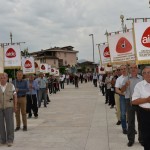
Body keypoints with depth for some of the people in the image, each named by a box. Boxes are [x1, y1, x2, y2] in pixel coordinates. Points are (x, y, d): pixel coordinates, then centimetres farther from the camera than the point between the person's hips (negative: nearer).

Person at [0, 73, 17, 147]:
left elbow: (15, 96, 5)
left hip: (8, 107, -1)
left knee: (9, 123, -3)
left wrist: (15, 106, 1)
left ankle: (10, 140, 5)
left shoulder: (11, 86, 0)